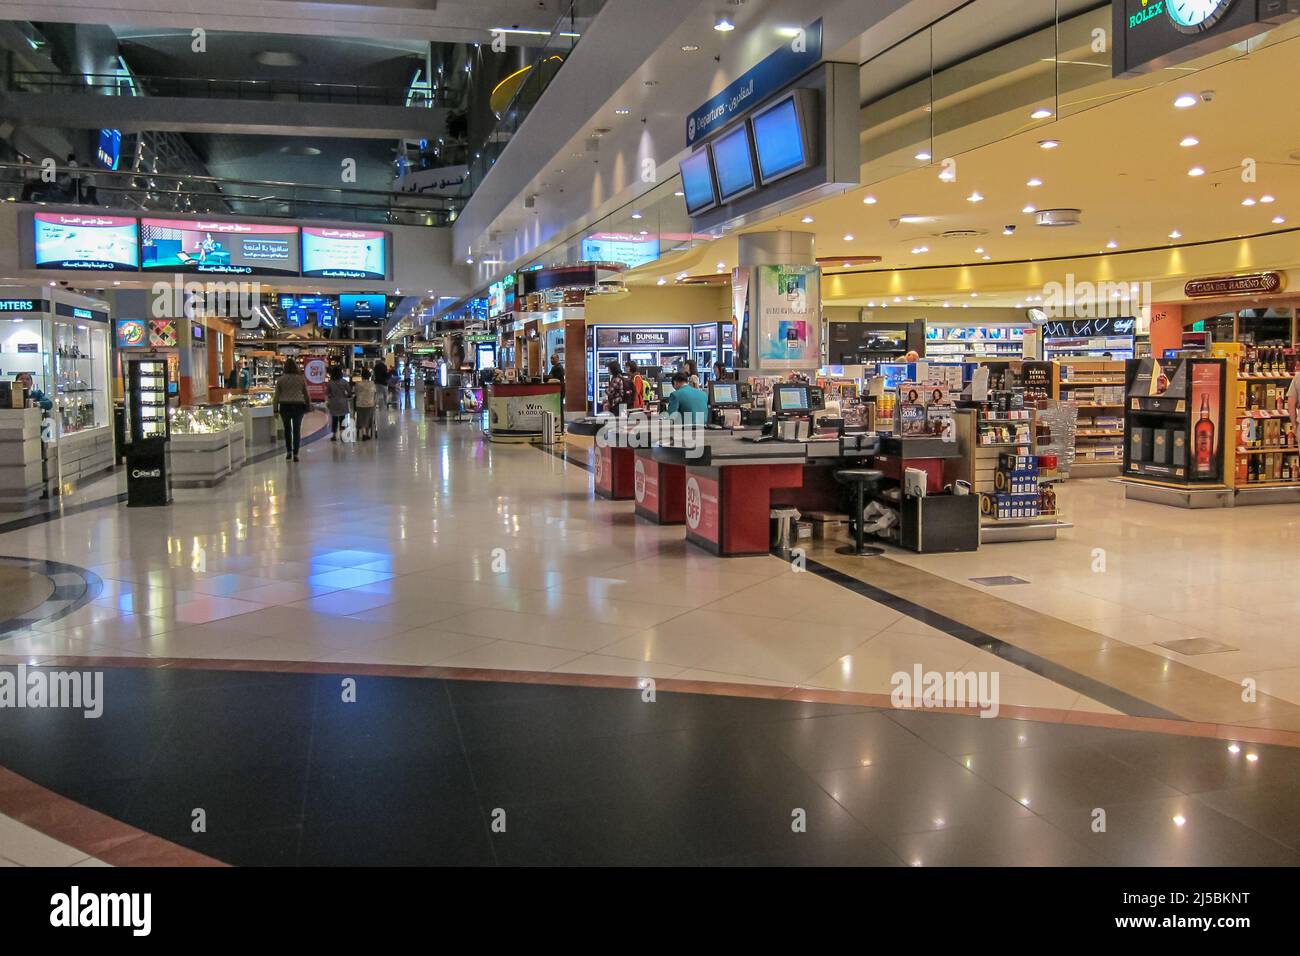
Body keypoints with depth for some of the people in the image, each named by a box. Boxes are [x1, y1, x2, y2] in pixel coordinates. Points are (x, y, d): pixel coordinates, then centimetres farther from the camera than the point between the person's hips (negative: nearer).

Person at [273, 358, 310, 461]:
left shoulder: (280, 379, -3)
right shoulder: (301, 378, 0)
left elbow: (277, 395, 0)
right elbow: (306, 394, 7)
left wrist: (275, 408, 6)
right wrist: (308, 405, 19)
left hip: (285, 406, 0)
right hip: (298, 405, 0)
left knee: (287, 428, 16)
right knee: (297, 430, 4)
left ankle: (288, 451, 14)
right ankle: (295, 454, 1)